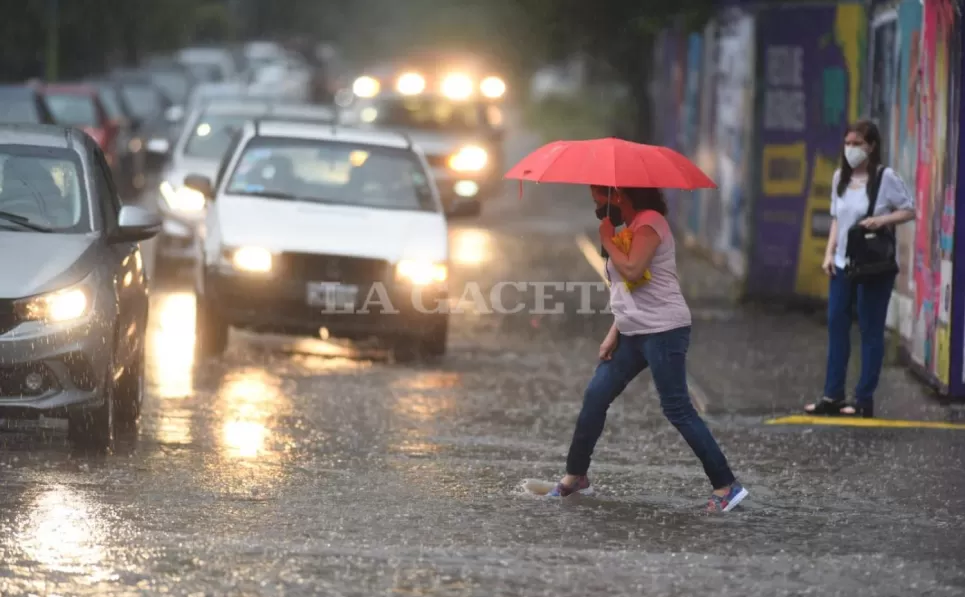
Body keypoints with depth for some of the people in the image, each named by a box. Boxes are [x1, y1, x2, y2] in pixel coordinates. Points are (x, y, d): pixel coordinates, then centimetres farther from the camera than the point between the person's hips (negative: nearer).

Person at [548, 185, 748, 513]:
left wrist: (607, 239, -11)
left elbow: (632, 271, -25)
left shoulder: (649, 222, -12)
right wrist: (613, 334, 14)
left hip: (663, 330, -10)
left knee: (677, 409, -11)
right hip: (634, 333, 10)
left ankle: (726, 486, -8)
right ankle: (575, 476, 20)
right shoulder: (632, 228, 18)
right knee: (595, 396, 9)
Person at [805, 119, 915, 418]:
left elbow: (910, 210, -5)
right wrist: (829, 253, 5)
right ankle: (833, 396, 11)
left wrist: (881, 220, -20)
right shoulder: (840, 177, 8)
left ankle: (865, 399, 6)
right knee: (836, 326, 6)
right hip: (843, 264, 6)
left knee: (871, 331, 1)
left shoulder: (885, 178, -9)